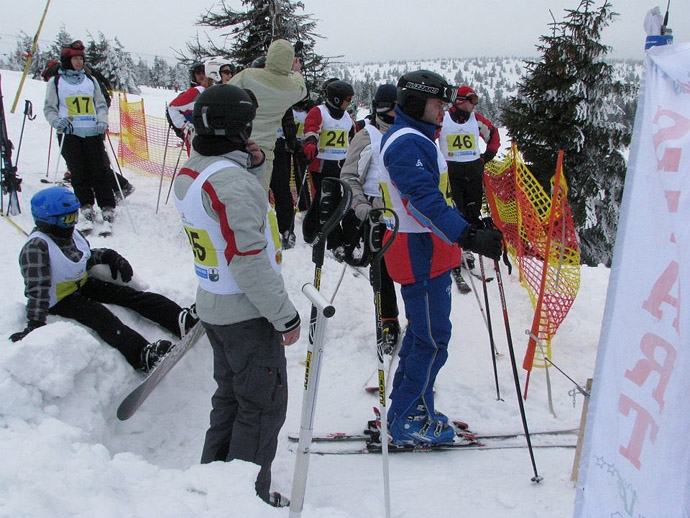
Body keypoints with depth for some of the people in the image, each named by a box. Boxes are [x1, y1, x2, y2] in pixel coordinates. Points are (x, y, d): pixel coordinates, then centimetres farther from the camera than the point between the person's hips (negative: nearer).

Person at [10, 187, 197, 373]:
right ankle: (143, 355, -55)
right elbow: (37, 289, -26)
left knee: (130, 295, -11)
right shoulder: (36, 247, -22)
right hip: (59, 299, -8)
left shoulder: (73, 235, 3)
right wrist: (34, 325, -30)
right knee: (100, 316, -33)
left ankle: (182, 319, -26)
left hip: (82, 284, 8)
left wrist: (111, 257, 1)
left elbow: (86, 258, 20)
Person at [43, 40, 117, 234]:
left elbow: (101, 104, 18)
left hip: (93, 133, 1)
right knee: (78, 173, -4)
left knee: (99, 171, -6)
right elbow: (49, 108, 11)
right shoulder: (56, 82, 10)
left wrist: (102, 121, -1)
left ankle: (107, 209, -3)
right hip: (70, 134, -1)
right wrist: (57, 121, -10)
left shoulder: (90, 80, 16)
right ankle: (86, 208, 4)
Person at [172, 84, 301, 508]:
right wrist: (286, 316, -19)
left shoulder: (189, 174, 4)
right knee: (264, 406, 6)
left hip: (214, 306, 9)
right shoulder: (230, 179, -24)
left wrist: (253, 168, 3)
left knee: (231, 397, 23)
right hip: (248, 314, -9)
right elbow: (248, 260, -26)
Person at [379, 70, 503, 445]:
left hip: (423, 248, 11)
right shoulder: (407, 143, -17)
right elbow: (425, 199, -31)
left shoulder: (415, 139, 17)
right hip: (421, 252, -11)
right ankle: (407, 422, 9)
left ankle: (406, 411, 32)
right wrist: (468, 236, -40)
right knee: (433, 340, -3)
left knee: (422, 332, 19)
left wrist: (470, 229, 29)